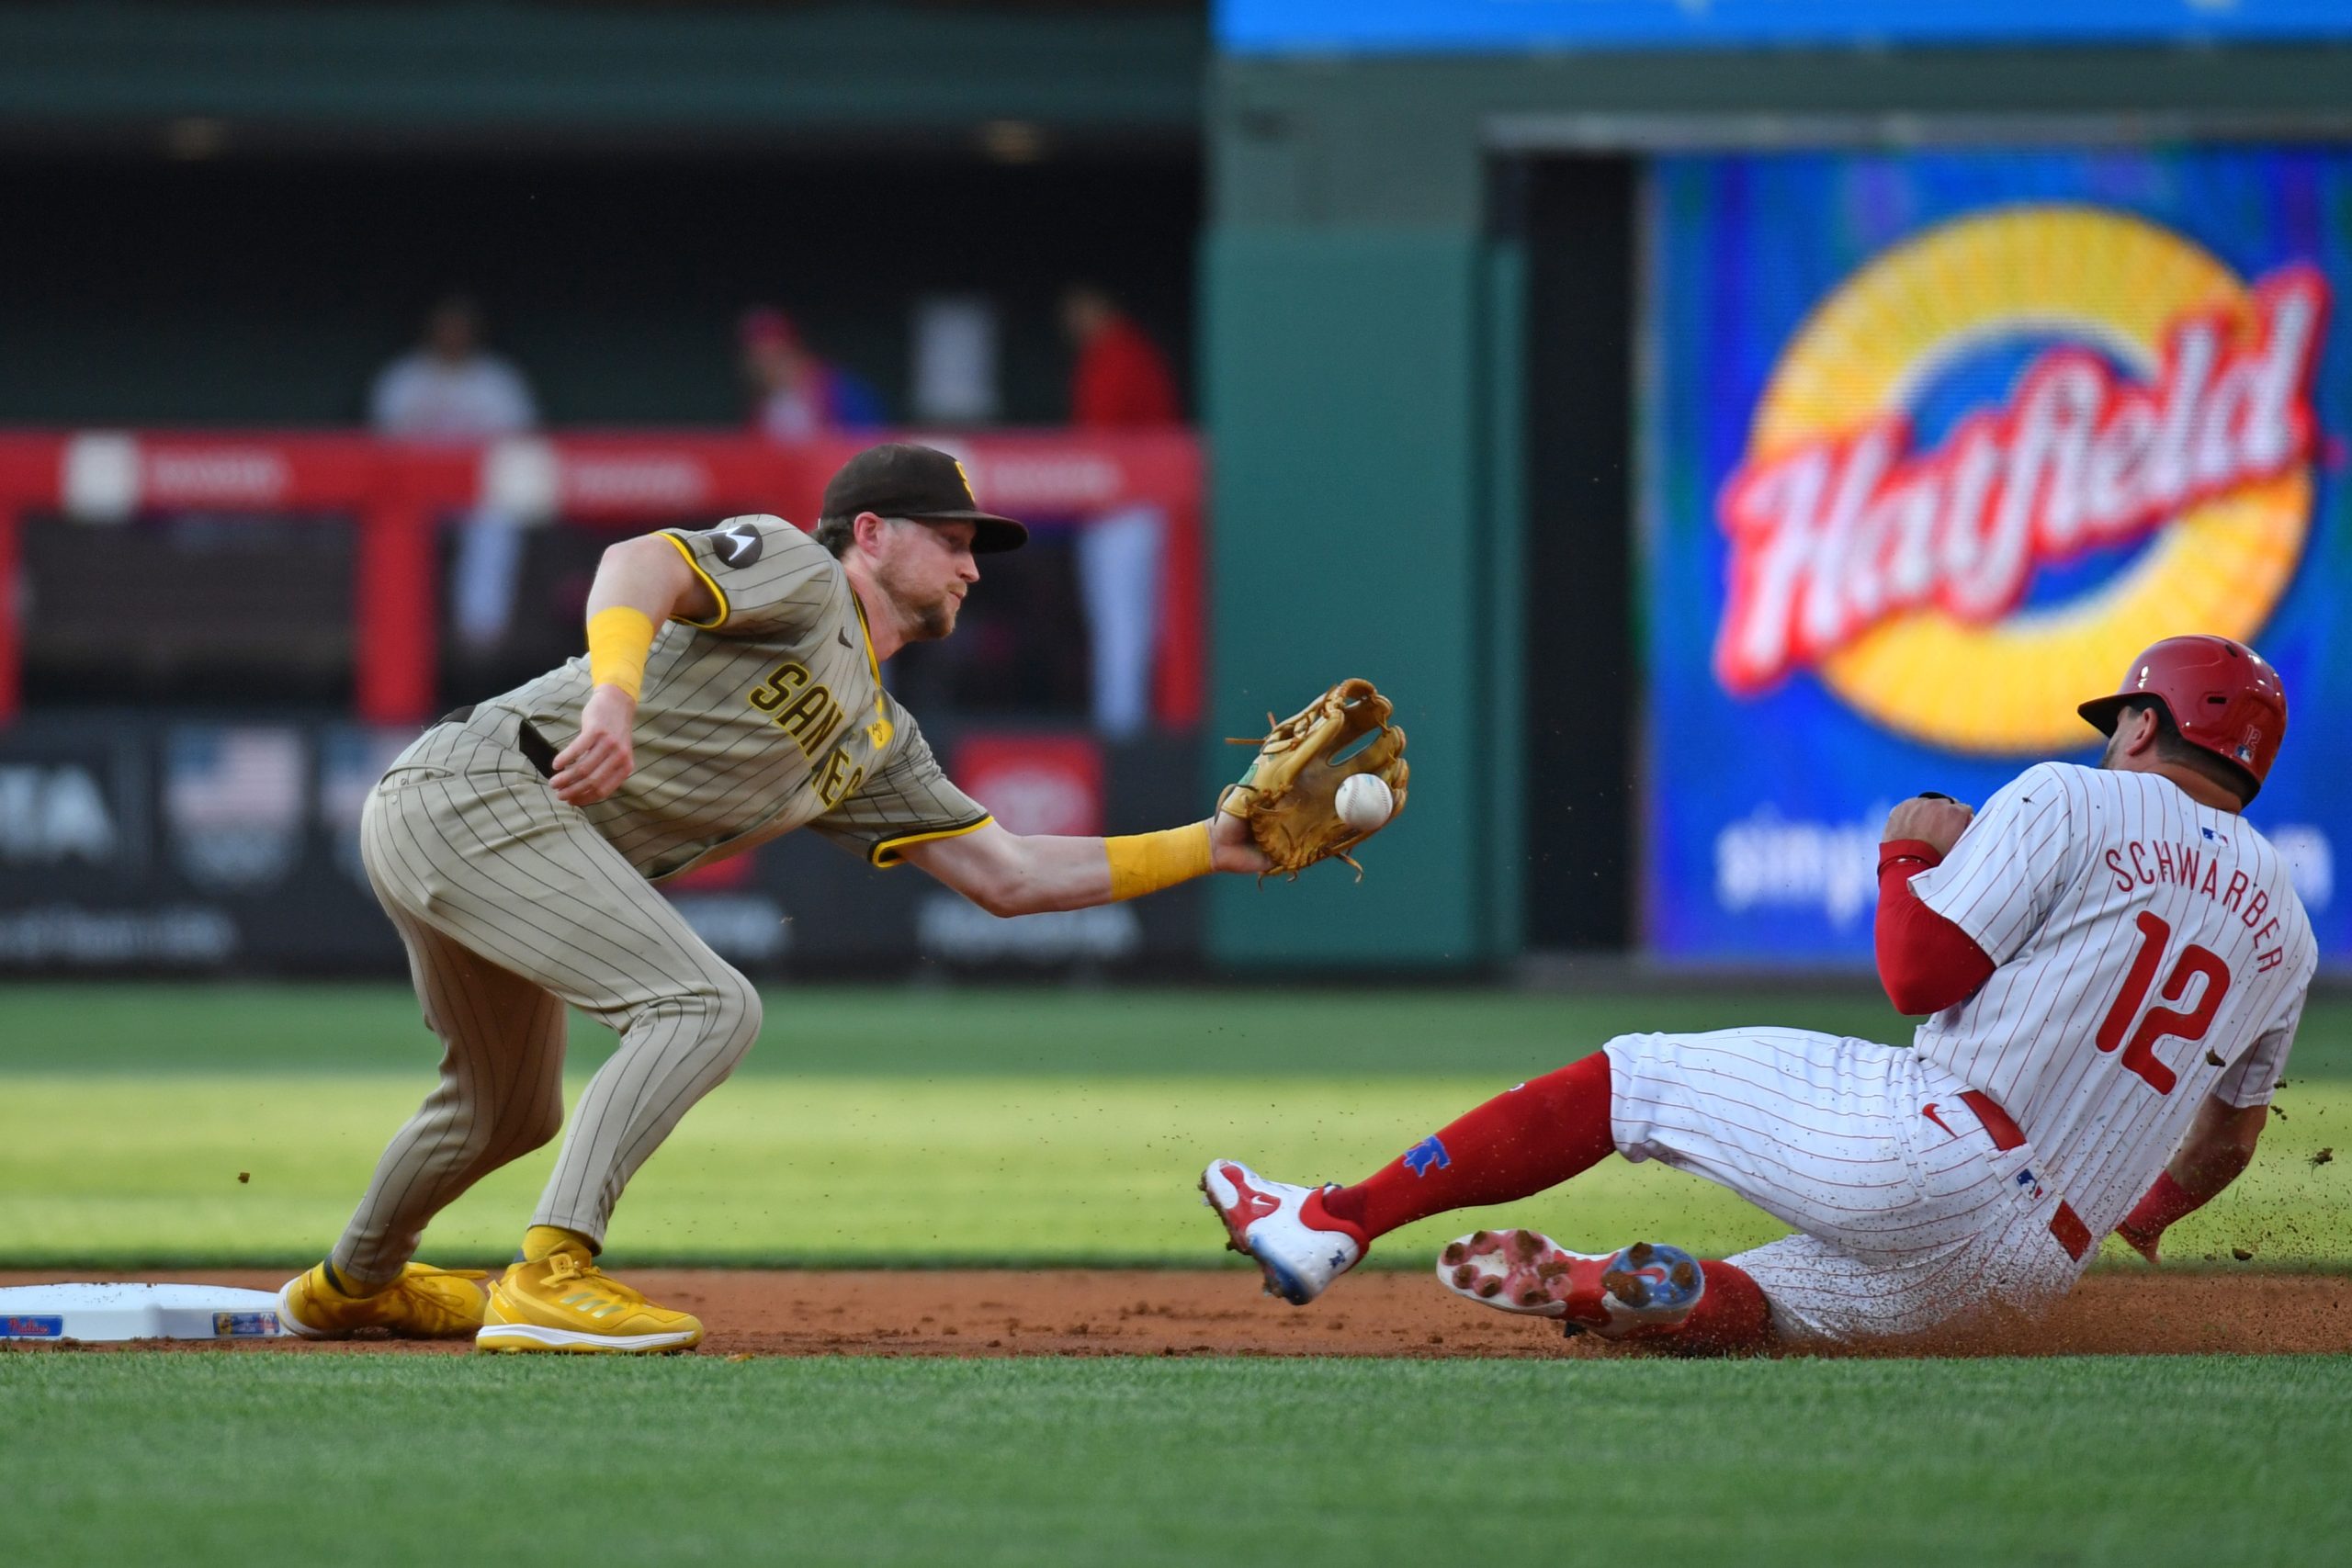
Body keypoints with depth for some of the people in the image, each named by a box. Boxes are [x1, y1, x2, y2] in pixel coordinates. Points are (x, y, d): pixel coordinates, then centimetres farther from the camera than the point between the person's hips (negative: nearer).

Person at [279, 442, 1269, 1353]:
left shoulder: (878, 745, 22)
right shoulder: (802, 576, -2)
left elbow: (1006, 877, 19)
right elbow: (640, 564, -21)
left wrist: (1213, 847, 14)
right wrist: (613, 695, -41)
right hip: (484, 789, -10)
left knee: (509, 1115, 27)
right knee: (709, 1008, -20)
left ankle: (355, 1284, 51)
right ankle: (548, 1279, -25)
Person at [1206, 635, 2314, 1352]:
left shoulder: (2069, 804, 1)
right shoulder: (2283, 924, 19)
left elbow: (1918, 975, -7)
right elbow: (2228, 1139, 28)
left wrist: (1911, 854, 12)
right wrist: (2144, 1218, 48)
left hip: (1927, 1150, -6)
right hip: (2040, 1262, 6)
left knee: (1634, 1076, 9)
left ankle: (1338, 1222, 4)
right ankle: (1592, 1288, -17)